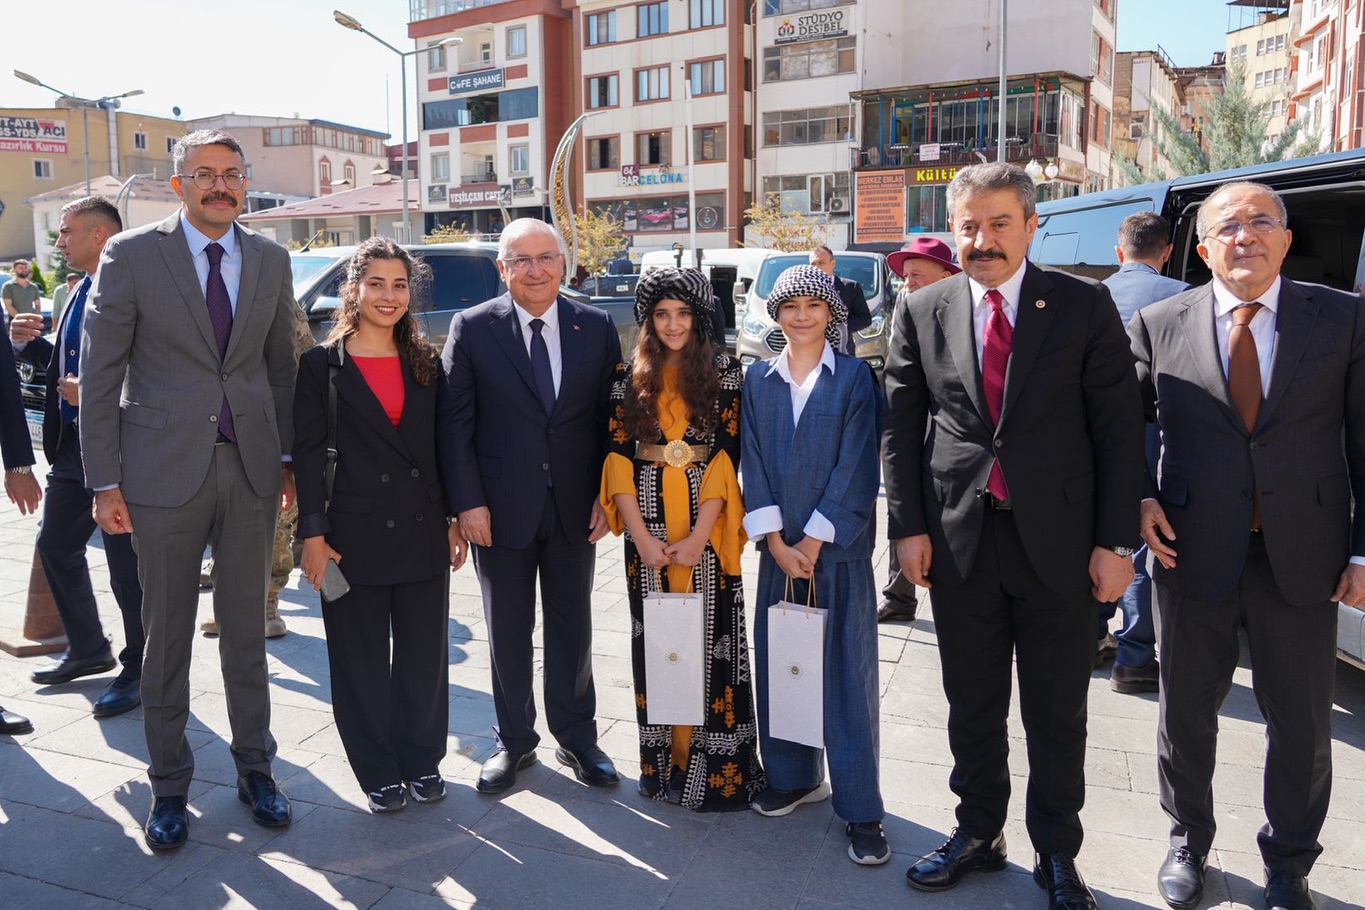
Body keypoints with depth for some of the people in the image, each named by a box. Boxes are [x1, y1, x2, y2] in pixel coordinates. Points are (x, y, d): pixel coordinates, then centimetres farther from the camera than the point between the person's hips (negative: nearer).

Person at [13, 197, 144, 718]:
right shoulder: (84, 292, 14)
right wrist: (27, 343, 6)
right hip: (72, 445, 10)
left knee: (126, 565, 0)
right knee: (56, 547, 19)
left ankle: (138, 672, 16)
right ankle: (88, 650, 37)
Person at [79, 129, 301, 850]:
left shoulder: (270, 260, 7)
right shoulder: (132, 254, -3)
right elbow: (99, 372, -3)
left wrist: (289, 458, 8)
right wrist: (105, 480, -7)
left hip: (251, 466, 3)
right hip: (165, 466, -2)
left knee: (246, 628, 12)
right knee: (167, 635, 9)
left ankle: (254, 768, 27)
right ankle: (169, 784, 26)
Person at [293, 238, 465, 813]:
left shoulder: (426, 363, 7)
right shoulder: (322, 365, -2)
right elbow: (307, 452, -4)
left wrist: (455, 520, 7)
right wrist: (313, 534, -9)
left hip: (422, 530, 3)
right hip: (355, 533, -3)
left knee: (424, 654, 11)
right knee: (362, 660, 8)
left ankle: (422, 761, 28)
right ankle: (378, 772, 24)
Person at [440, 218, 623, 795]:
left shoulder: (597, 328, 1)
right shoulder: (472, 328, -3)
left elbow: (611, 418, 3)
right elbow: (455, 423, -4)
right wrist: (468, 502, -10)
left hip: (576, 509, 1)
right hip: (500, 508, -1)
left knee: (572, 628, 13)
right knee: (508, 631, 12)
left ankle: (576, 737, 30)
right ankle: (514, 741, 29)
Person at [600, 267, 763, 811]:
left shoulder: (725, 373, 1)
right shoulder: (628, 378, 6)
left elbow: (728, 453, -5)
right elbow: (618, 456, 1)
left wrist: (699, 536, -12)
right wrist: (641, 535, -8)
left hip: (706, 528, -2)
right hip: (647, 528, 2)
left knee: (712, 638, 1)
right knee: (654, 639, 6)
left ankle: (713, 766, 13)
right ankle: (663, 761, 20)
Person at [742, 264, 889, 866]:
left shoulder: (854, 377, -2)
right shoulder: (759, 380, 7)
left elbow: (855, 467, -8)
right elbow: (753, 463, 2)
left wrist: (813, 541, -12)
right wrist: (776, 542, -7)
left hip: (839, 547, -3)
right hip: (779, 547, 4)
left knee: (847, 670, 0)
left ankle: (860, 809, 9)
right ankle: (794, 777, 28)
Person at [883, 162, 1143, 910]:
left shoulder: (1085, 306, -2)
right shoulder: (922, 312, 3)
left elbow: (1118, 427, -3)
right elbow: (901, 428, 5)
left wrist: (1116, 541, -6)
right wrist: (909, 526, -1)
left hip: (1059, 542, -1)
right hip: (959, 540, 2)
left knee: (1057, 714, 12)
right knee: (972, 706, 15)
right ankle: (978, 834, 35)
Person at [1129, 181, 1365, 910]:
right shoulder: (1159, 325, 0)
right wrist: (1138, 499, -7)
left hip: (1302, 558, 0)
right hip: (1192, 551, 0)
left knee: (1301, 724, 13)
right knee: (1186, 712, 14)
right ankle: (1188, 841, 38)